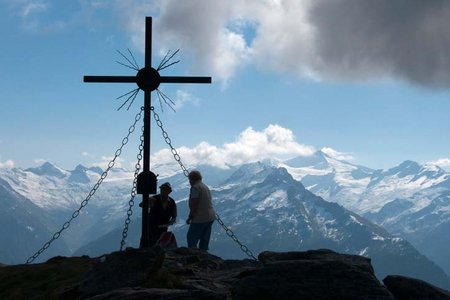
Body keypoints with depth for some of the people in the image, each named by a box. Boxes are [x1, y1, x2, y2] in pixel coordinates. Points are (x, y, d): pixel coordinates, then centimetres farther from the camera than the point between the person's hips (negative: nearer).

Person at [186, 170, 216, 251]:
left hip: (200, 219, -9)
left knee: (191, 239, -3)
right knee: (204, 241, 13)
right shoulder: (206, 187, 16)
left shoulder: (195, 187, -12)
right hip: (210, 217, 9)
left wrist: (190, 217, -11)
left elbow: (194, 205, -19)